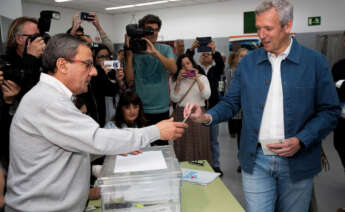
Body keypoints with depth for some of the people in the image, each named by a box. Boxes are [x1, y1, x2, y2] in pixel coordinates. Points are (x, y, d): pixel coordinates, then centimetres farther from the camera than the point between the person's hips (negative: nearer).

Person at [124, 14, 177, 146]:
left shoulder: (165, 49, 4)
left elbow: (173, 69, -14)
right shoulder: (135, 51, 0)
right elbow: (130, 81, -6)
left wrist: (155, 52, -24)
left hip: (162, 108, 1)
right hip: (140, 109, -1)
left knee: (161, 146, 15)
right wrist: (129, 54, -13)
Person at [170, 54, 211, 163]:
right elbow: (174, 99, -5)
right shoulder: (174, 79, 7)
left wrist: (197, 79, -9)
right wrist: (178, 80, -10)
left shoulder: (202, 77, 10)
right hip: (181, 114, 0)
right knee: (183, 146, 1)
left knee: (200, 145, 2)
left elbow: (206, 96, -6)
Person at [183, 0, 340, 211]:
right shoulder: (248, 62, 3)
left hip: (296, 162, 0)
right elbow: (231, 102, 6)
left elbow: (330, 111, -2)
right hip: (256, 161, 1)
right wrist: (207, 117, -13)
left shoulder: (315, 61, -3)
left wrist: (301, 141, -15)